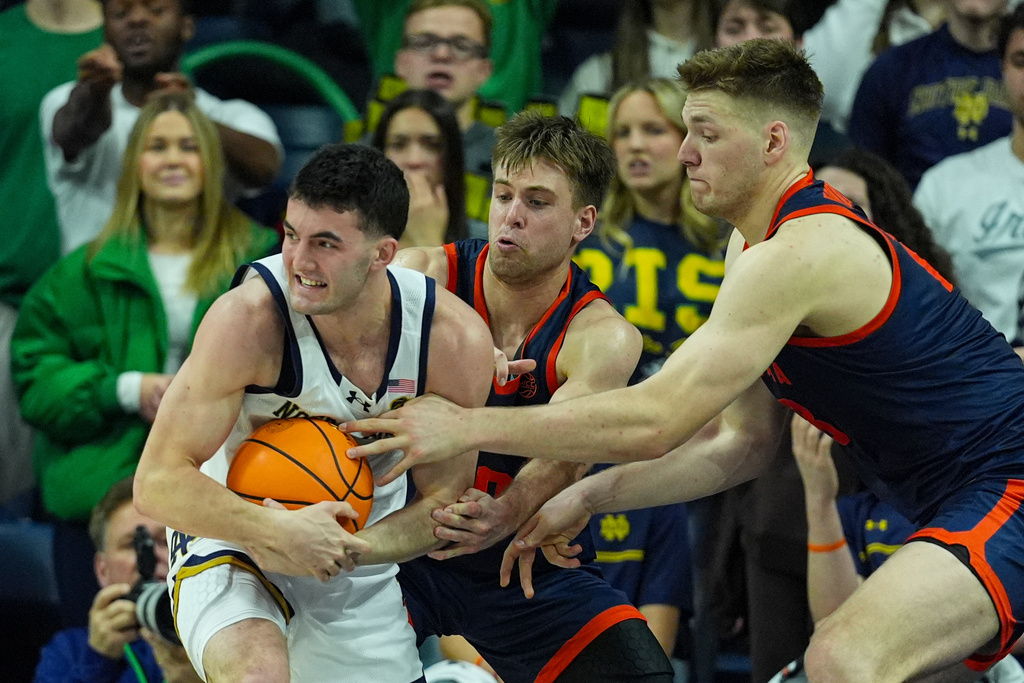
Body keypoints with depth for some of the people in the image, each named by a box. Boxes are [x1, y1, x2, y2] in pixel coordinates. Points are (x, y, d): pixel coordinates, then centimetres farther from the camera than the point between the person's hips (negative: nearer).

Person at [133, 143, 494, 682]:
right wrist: (282, 533, -36)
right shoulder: (250, 318, -28)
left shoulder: (456, 341, -18)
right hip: (232, 533, -4)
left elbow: (441, 506, -7)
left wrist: (341, 550, -24)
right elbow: (158, 483, -24)